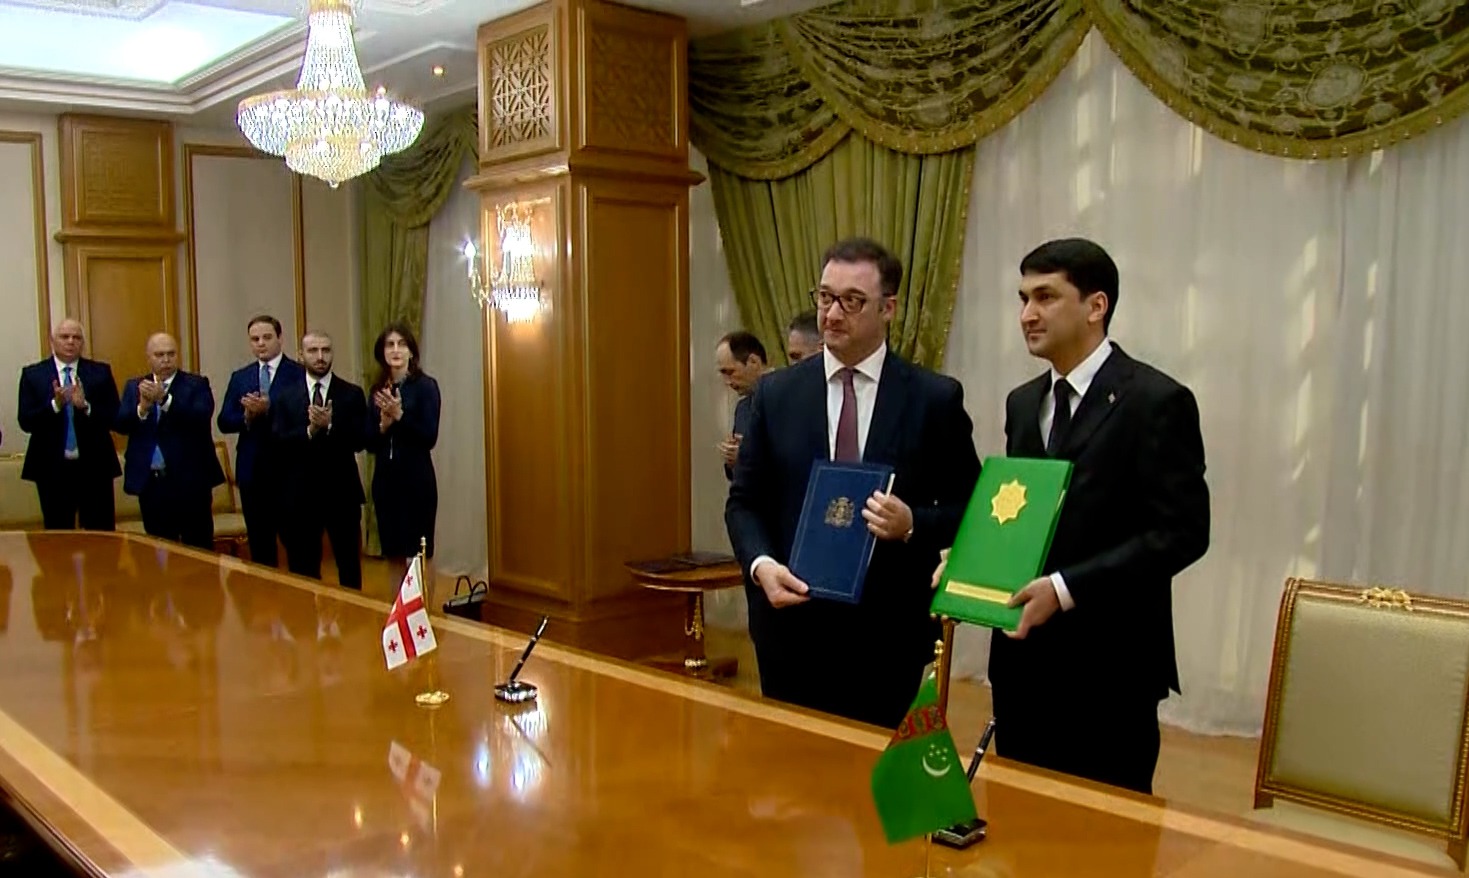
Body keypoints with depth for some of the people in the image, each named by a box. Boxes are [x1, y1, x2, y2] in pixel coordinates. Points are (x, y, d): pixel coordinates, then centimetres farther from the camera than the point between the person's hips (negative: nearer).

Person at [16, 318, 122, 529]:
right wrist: (55, 404, -19)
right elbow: (25, 421, -4)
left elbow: (115, 417, -2)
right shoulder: (33, 374, 4)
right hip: (52, 469, 0)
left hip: (94, 468, 0)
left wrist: (85, 406, -19)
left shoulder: (100, 372, 5)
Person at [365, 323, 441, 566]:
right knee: (392, 554, 10)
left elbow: (430, 438, -12)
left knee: (419, 554, -2)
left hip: (416, 480, -5)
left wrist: (399, 415, -20)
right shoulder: (378, 390, 9)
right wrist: (384, 424, -11)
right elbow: (370, 444, 8)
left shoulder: (425, 386, -5)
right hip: (384, 479, 5)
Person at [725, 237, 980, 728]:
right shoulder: (775, 393, 4)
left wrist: (913, 524, -17)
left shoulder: (936, 398, -1)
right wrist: (761, 563, -12)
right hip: (792, 620, 2)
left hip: (889, 631, -1)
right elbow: (745, 501, 6)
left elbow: (966, 508, 3)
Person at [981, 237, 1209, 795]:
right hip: (1022, 657, 7)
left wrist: (1066, 588, -22)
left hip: (1108, 664, -6)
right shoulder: (1023, 403, 12)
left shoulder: (1156, 401, -10)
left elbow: (1182, 532, -15)